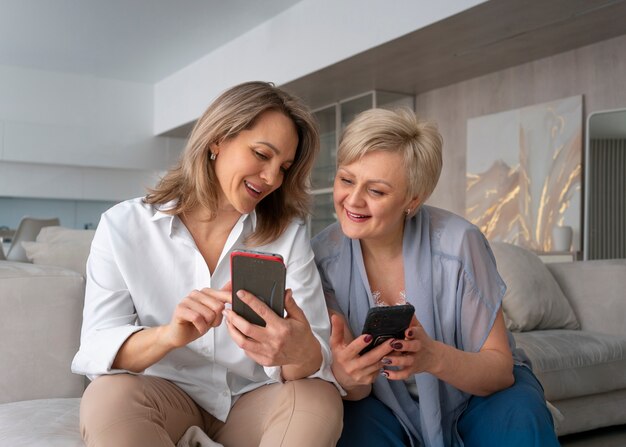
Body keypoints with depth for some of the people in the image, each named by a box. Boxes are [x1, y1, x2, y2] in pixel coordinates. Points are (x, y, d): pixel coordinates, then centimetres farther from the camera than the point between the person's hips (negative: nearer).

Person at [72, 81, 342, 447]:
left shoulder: (289, 232, -4)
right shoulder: (123, 226, -7)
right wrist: (171, 335, -36)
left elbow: (317, 356, -13)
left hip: (254, 399, 1)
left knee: (321, 400, -28)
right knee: (109, 395, -32)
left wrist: (299, 352, -40)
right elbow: (95, 350, -14)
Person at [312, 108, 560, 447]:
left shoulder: (458, 243, -23)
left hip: (475, 395, -1)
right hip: (387, 407, 1)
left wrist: (435, 357, -39)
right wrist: (345, 375, -39)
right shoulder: (323, 257, -17)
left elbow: (500, 368, -18)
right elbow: (353, 389, -14)